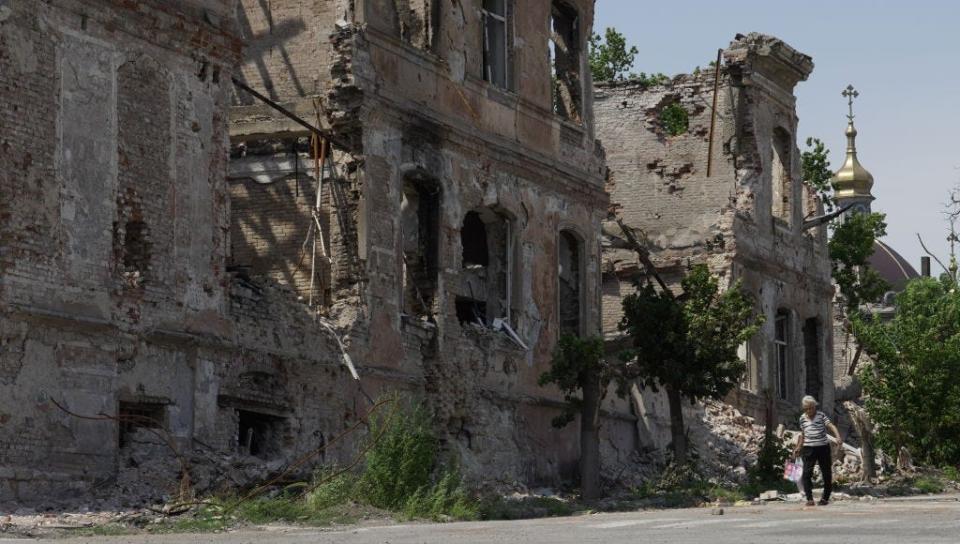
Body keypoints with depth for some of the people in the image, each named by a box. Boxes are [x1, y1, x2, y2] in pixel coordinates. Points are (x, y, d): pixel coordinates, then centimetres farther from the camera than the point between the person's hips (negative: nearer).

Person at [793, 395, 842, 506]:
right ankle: (809, 498, -13)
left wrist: (838, 437, -33)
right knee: (807, 473, -13)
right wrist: (798, 447, 20)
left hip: (823, 447, -1)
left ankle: (825, 498, 19)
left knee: (827, 473, 4)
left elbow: (831, 426, -16)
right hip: (809, 448, 1)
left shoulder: (821, 415, -4)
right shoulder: (802, 418, 6)